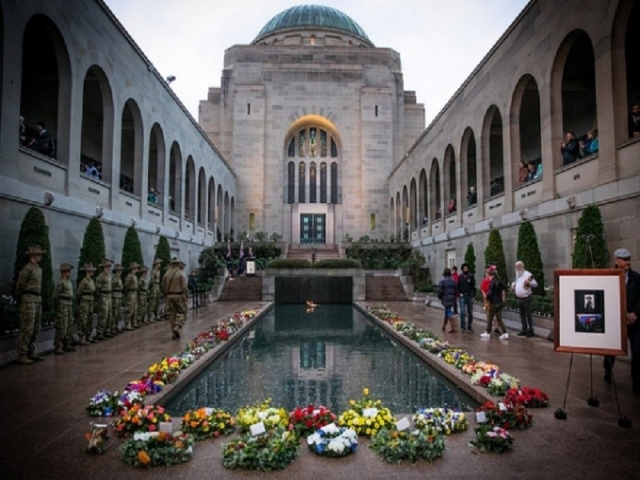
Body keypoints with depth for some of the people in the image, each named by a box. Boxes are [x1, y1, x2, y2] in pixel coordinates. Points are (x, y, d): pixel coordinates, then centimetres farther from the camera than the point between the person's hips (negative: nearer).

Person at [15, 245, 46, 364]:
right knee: (27, 328, -8)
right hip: (29, 300, -9)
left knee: (36, 329, 11)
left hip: (38, 300, 9)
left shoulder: (39, 269, 16)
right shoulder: (27, 268, -10)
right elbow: (20, 286, -7)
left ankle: (31, 352, 19)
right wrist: (19, 300, 2)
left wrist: (39, 299, 12)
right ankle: (22, 355, -3)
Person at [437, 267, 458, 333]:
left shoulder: (442, 281, -11)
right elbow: (456, 290, 7)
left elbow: (440, 291, -13)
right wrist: (454, 297, 18)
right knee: (447, 312, 18)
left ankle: (453, 328, -11)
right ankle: (444, 326, 28)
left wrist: (440, 297, 4)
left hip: (445, 299, -5)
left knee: (449, 313, -4)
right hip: (452, 299, 6)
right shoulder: (453, 281, 6)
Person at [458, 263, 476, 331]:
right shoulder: (460, 277, 3)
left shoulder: (471, 277, 0)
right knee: (462, 312, -8)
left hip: (470, 296, 1)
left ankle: (469, 326, 19)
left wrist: (473, 296, -5)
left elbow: (473, 287, 0)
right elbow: (458, 286, 8)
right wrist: (459, 293, -4)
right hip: (462, 296, -1)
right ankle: (463, 326, -4)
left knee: (470, 312, 9)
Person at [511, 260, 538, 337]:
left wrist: (529, 282, -33)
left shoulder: (528, 274, -11)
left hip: (526, 298, -8)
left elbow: (535, 284, -15)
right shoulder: (517, 275, 13)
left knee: (528, 315, -3)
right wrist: (513, 285, 11)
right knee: (522, 315, 12)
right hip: (519, 299, 8)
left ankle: (530, 331, 4)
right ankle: (524, 330, 20)